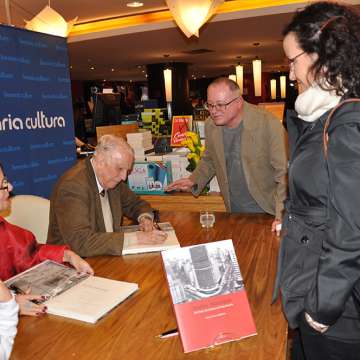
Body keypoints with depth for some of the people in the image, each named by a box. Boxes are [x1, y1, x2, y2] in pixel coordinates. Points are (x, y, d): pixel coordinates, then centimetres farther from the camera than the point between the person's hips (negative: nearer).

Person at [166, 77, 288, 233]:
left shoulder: (268, 124, -20)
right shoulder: (210, 125, -5)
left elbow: (284, 172, -17)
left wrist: (282, 215, -25)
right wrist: (194, 181, -4)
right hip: (234, 211, 4)